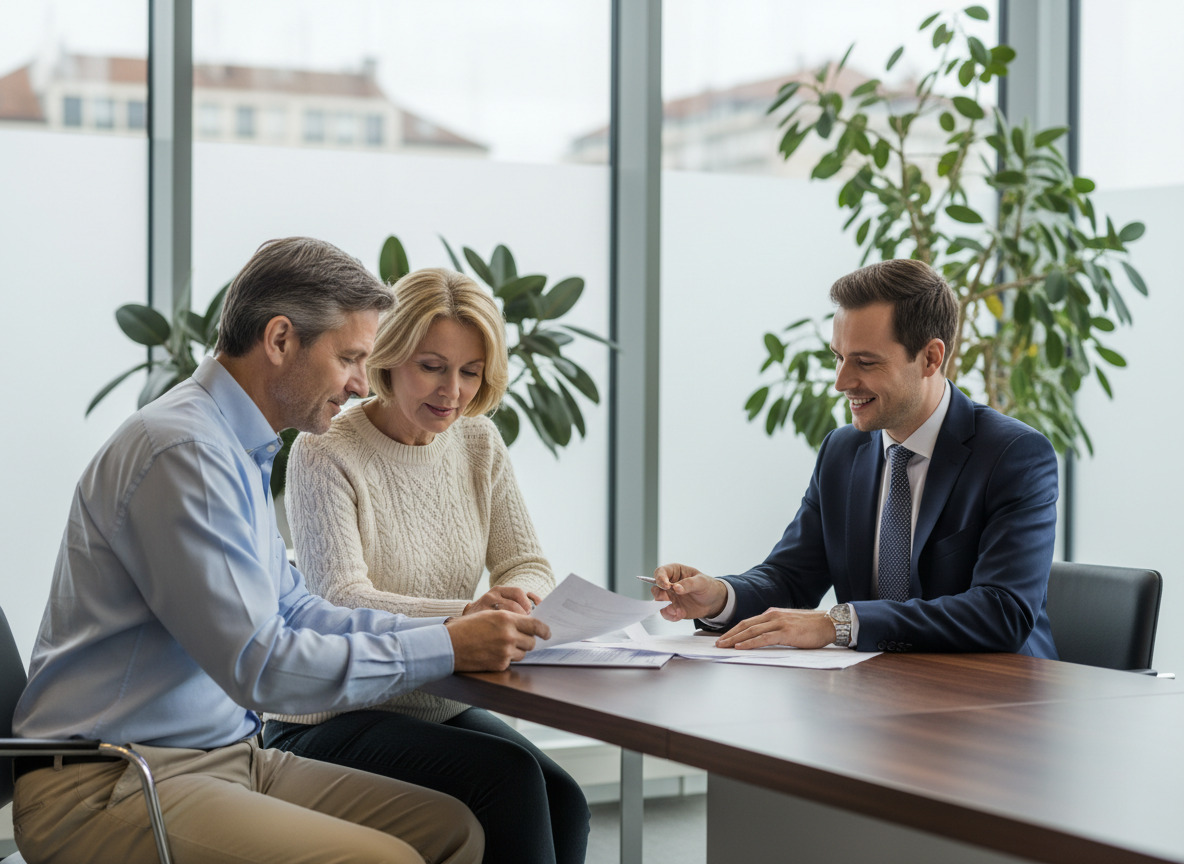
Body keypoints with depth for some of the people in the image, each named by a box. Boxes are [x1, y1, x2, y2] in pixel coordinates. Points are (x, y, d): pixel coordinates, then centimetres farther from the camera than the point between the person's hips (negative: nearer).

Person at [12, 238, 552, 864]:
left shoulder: (237, 448, 15)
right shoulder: (184, 450, -19)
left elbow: (292, 611, 20)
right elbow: (260, 665, -22)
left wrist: (451, 625, 8)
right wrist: (448, 648, -16)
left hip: (229, 755, 10)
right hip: (109, 788, -10)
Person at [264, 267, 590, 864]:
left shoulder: (477, 443, 8)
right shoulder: (325, 454, -12)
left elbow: (529, 567, 5)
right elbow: (341, 601, -21)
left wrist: (514, 600, -21)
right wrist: (466, 615, -38)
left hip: (443, 709, 6)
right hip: (333, 722, -5)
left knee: (563, 802, -22)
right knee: (510, 774, -29)